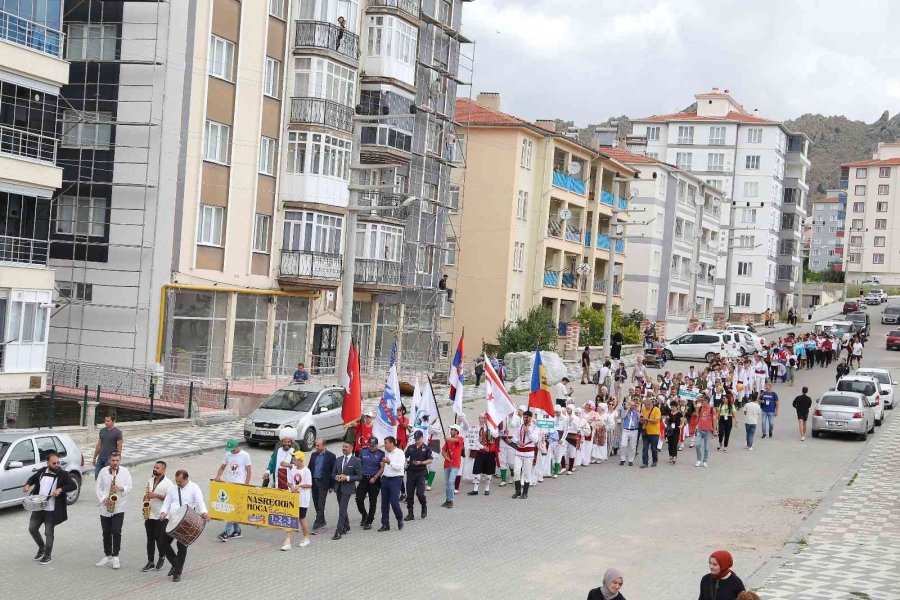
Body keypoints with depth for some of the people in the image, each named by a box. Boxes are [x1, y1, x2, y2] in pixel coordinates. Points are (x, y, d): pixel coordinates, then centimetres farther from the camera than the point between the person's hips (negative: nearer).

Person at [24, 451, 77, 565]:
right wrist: (27, 485, 1)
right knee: (32, 528, 11)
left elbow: (73, 485, -16)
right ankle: (41, 547, 35)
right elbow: (33, 478, 22)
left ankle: (48, 556, 17)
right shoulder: (41, 471, 3)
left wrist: (60, 489, -28)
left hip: (52, 510, -5)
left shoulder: (63, 474, -10)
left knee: (49, 533, 2)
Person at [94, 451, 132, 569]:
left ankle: (115, 556, -1)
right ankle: (107, 556, 20)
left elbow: (129, 487, 0)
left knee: (116, 532, -10)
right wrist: (103, 499, -10)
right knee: (106, 533, 10)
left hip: (119, 507, -2)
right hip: (105, 508, 2)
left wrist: (121, 488, -21)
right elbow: (97, 487, 4)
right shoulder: (103, 471, 2)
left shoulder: (125, 471, 0)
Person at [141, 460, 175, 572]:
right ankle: (150, 562, 11)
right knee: (150, 539, 7)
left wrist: (156, 495, -20)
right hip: (149, 515, 6)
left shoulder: (168, 483, -8)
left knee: (159, 539, -4)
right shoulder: (150, 480, 12)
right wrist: (145, 498, -1)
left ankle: (162, 557, 21)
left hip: (161, 517, -6)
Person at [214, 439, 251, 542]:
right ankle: (237, 530, 17)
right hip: (228, 483, 5)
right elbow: (222, 467, 17)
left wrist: (246, 484, -8)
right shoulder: (228, 455, 10)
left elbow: (249, 470, -2)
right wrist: (218, 476, -1)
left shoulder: (244, 455, -3)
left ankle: (227, 532, -15)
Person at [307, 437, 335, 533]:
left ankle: (316, 526, -11)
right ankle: (322, 522, 27)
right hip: (314, 482, 6)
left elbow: (333, 471, -4)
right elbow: (310, 468, 16)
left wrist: (332, 486, -7)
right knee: (316, 504, 11)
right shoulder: (314, 455, 12)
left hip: (323, 483, -6)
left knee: (320, 505, -8)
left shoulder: (330, 456, -5)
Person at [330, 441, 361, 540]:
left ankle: (339, 532, -13)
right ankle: (346, 527, 34)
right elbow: (333, 474, 15)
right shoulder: (338, 460, 11)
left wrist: (347, 478, -19)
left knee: (342, 510, -12)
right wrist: (336, 477, -8)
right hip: (338, 487, 6)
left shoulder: (356, 461, -6)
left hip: (347, 488, -6)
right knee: (342, 509, 17)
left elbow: (359, 476, -7)